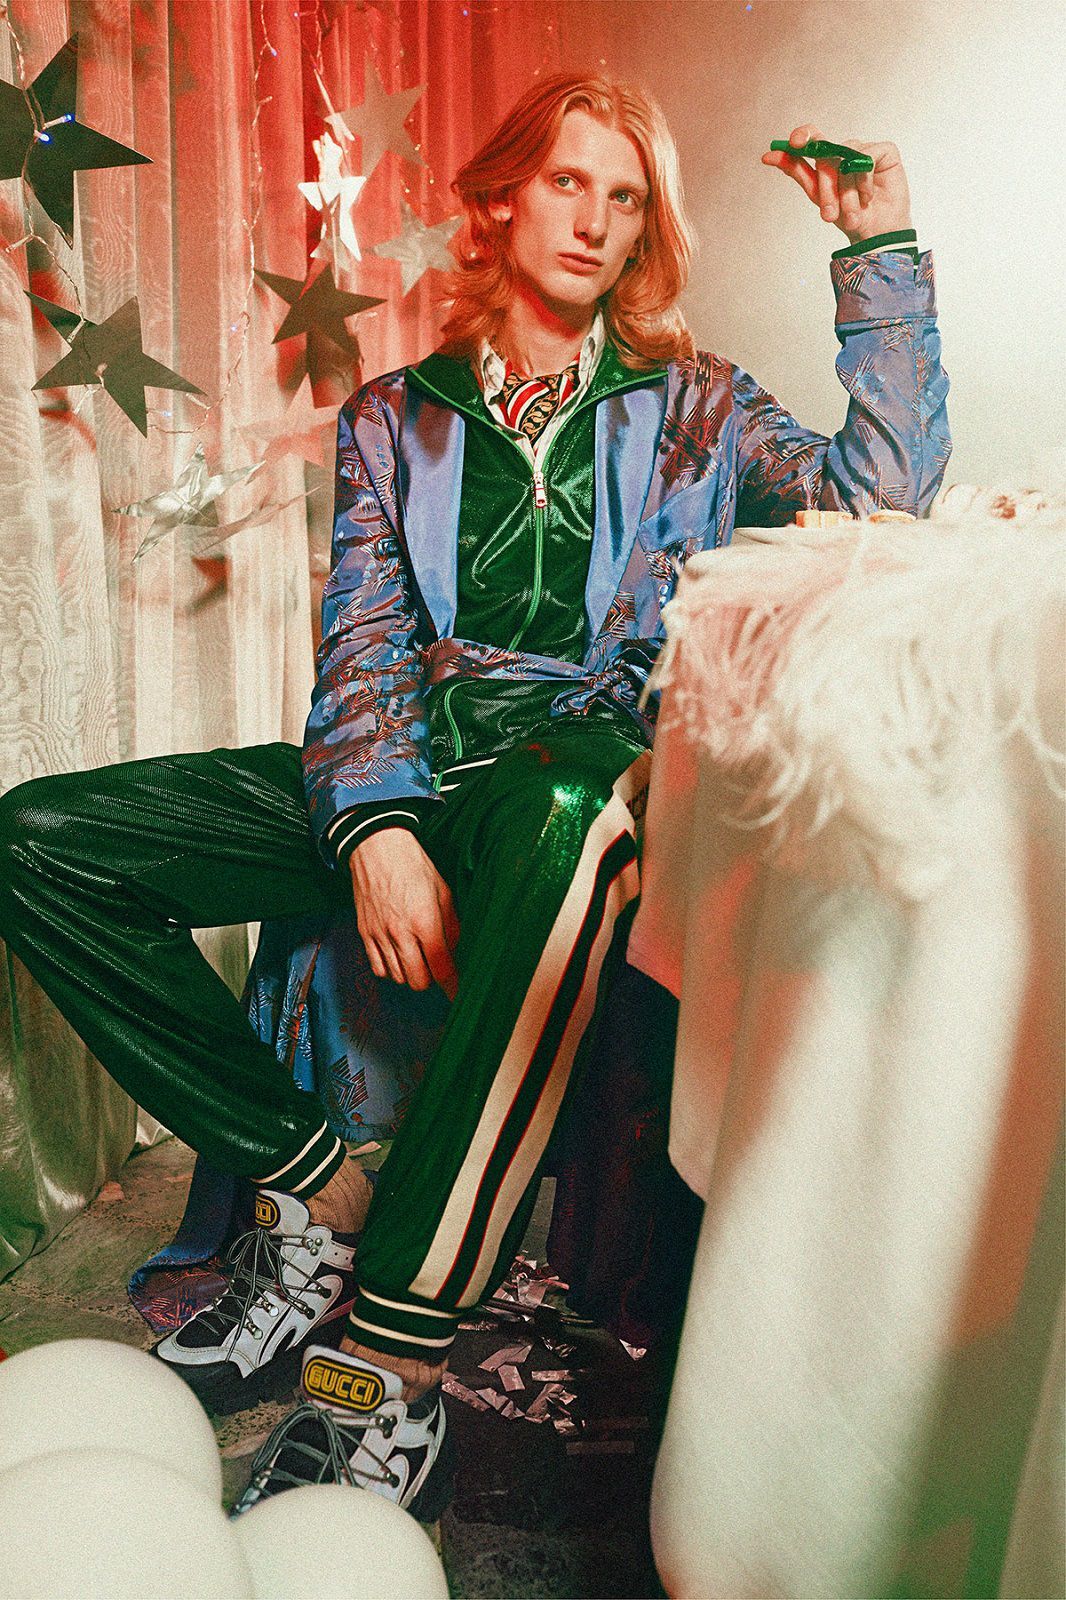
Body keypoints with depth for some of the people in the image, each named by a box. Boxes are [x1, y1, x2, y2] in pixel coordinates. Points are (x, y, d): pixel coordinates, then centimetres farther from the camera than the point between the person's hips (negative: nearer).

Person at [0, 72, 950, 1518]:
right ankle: (319, 1196, -12)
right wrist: (378, 830, -13)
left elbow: (886, 487, 2)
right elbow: (362, 640, 5)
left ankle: (389, 1377, -34)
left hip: (594, 786, -3)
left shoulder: (691, 406, 17)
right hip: (413, 780, 3)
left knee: (557, 817, -42)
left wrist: (882, 250, 1)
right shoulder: (396, 416, 18)